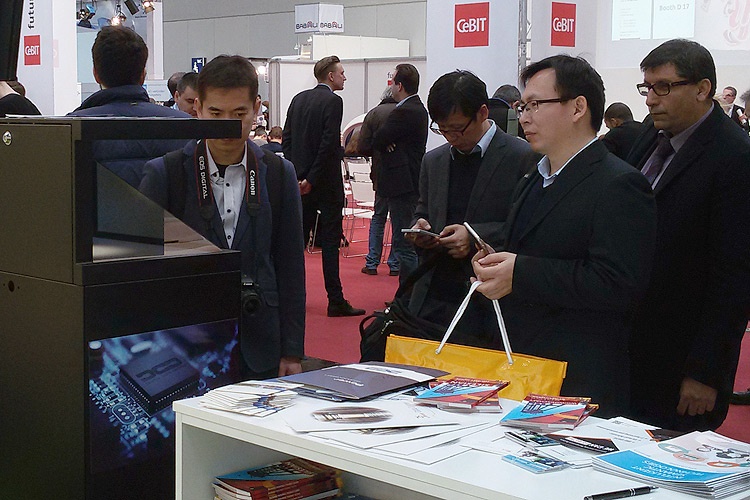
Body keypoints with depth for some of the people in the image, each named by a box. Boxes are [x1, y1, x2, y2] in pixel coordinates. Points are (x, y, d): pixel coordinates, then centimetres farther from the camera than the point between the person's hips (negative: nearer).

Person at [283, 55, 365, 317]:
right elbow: (328, 143, -18)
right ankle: (335, 301, -2)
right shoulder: (333, 101, -11)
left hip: (301, 180, 7)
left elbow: (286, 139, 9)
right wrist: (311, 179, -14)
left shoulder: (298, 99, 11)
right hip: (325, 182, -7)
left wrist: (296, 174, 6)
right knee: (330, 241, -4)